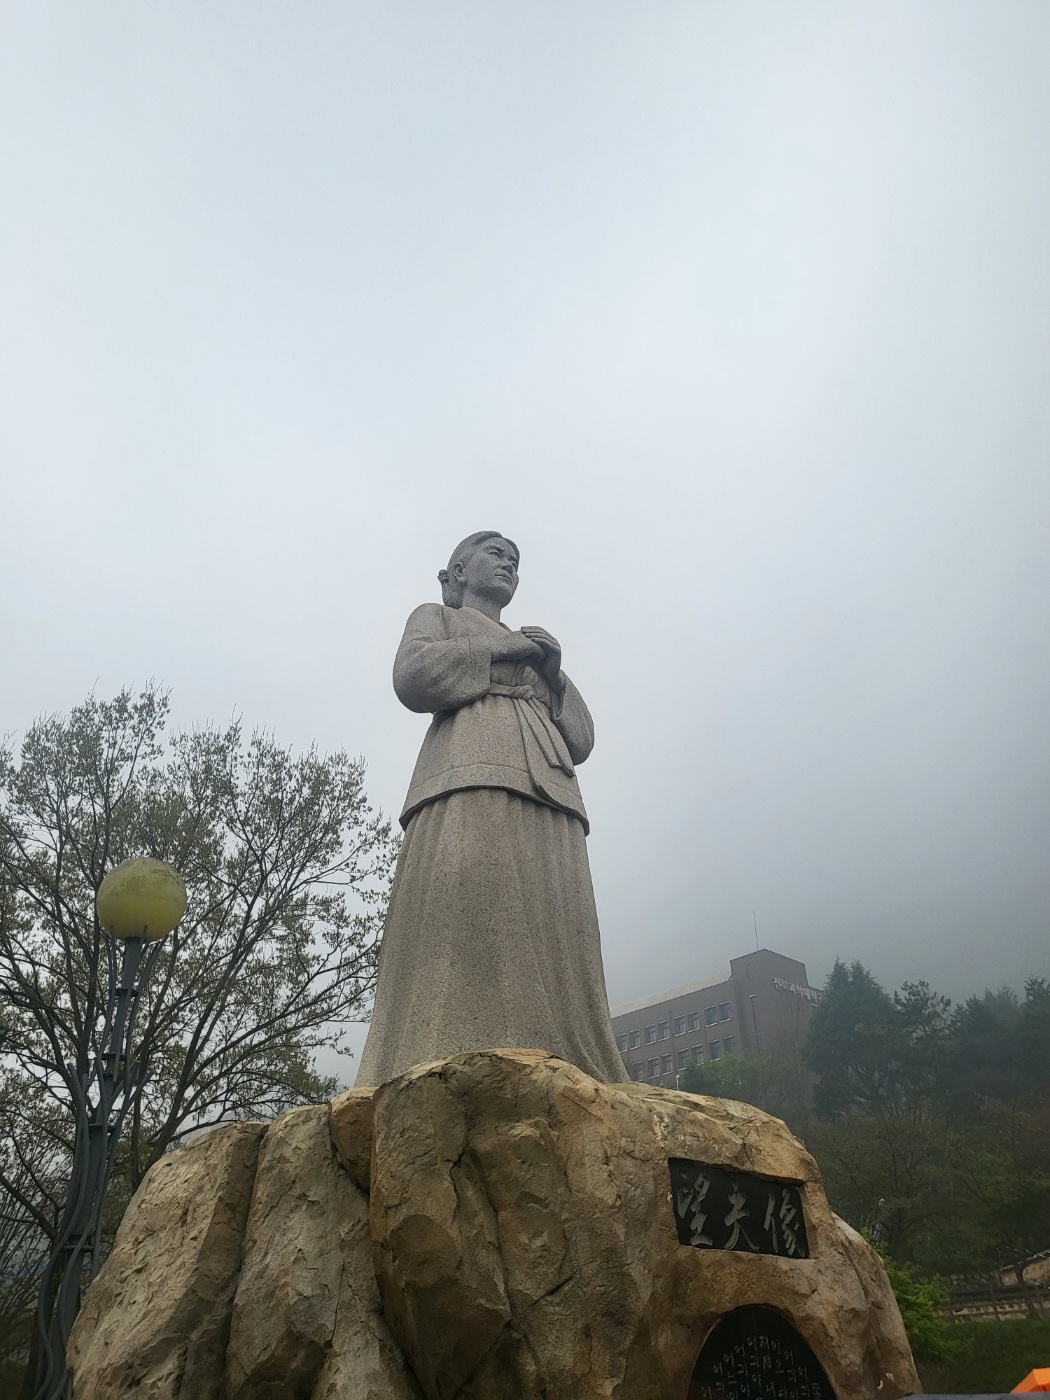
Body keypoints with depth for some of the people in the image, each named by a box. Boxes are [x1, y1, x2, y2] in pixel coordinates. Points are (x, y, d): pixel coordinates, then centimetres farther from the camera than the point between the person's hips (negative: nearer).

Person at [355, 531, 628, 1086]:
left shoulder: (536, 647, 38)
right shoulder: (436, 616, 24)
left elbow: (581, 740, 26)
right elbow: (412, 676, 0)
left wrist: (555, 674, 10)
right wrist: (500, 649, 4)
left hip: (548, 792, 5)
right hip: (472, 776, -5)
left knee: (547, 939, -10)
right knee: (468, 929, -23)